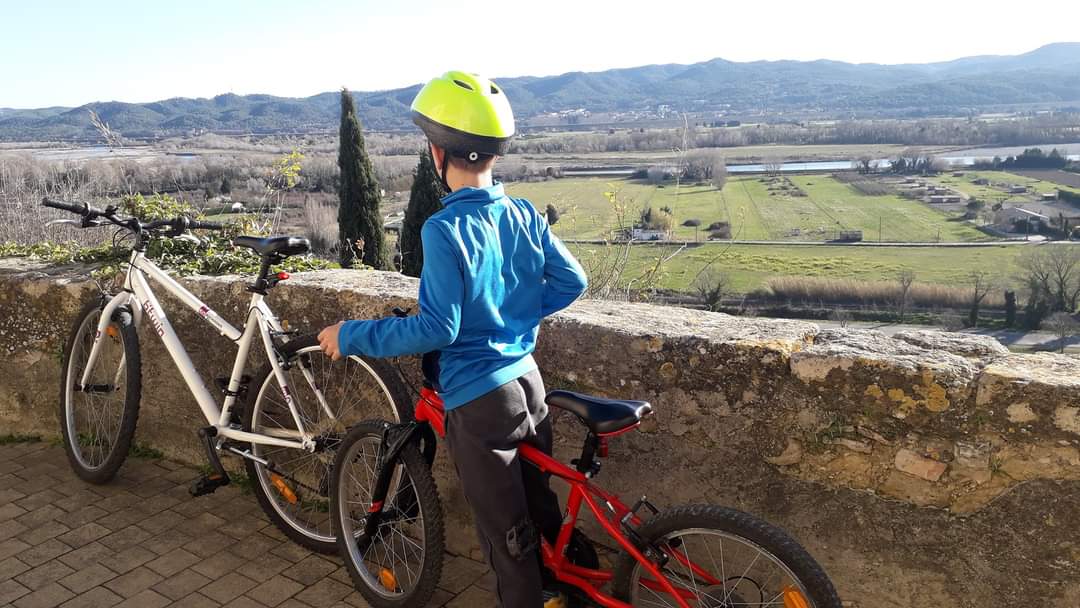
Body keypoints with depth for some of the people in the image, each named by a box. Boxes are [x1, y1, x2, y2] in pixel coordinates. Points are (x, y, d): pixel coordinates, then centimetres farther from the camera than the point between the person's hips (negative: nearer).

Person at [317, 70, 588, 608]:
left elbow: (436, 329, -22)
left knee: (506, 532, 12)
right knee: (540, 507, 26)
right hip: (528, 381, 7)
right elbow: (571, 281, 5)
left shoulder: (444, 230, -20)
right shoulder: (524, 214, 0)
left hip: (478, 399, -7)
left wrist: (351, 336, -12)